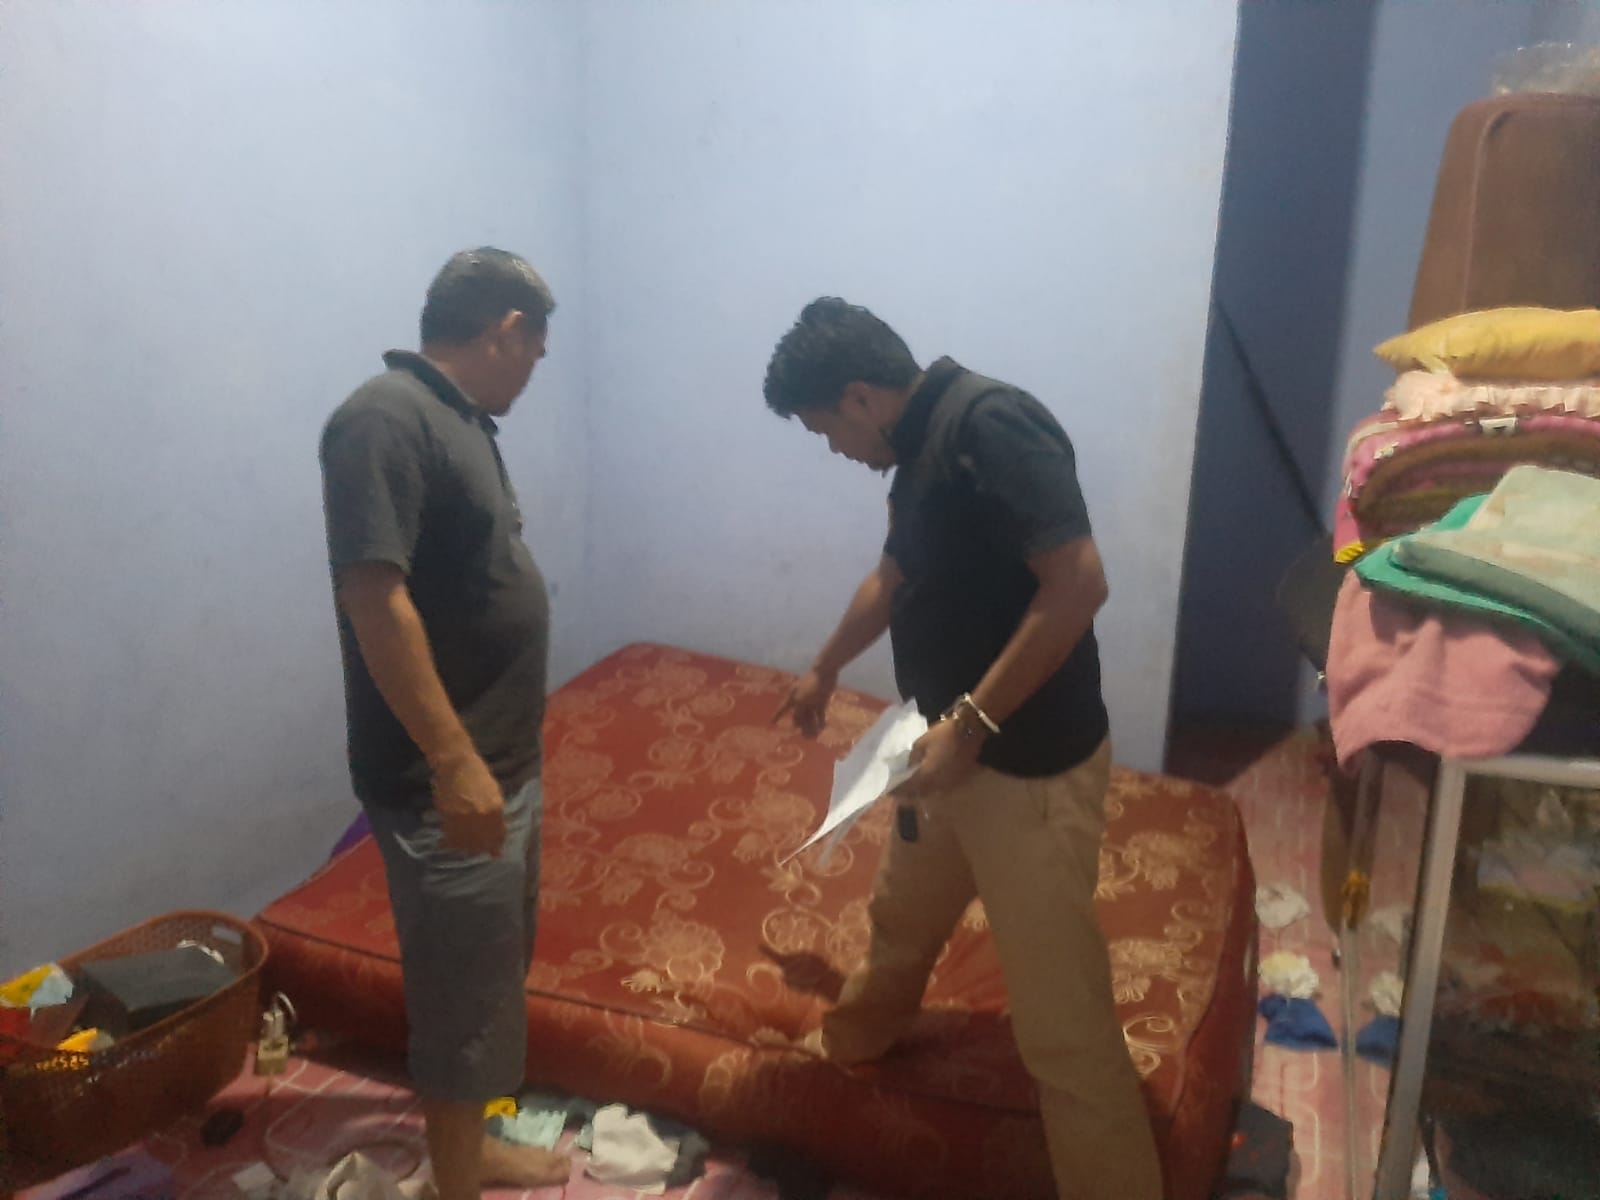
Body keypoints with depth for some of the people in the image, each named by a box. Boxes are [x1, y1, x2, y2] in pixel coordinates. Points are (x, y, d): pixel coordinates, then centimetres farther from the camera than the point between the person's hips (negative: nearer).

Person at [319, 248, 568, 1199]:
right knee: (463, 988, 4)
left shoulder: (460, 419, 12)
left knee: (493, 968, 22)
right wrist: (453, 760, -27)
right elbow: (374, 596, -26)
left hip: (506, 759, 10)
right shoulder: (385, 420, -19)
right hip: (445, 779, -10)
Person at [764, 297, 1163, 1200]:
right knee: (901, 921, 32)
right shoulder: (922, 444, 9)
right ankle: (858, 1043, 59)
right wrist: (826, 670, 39)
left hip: (1033, 769, -10)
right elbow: (896, 576, 26)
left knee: (1064, 1025, 0)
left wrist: (971, 720, -27)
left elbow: (1080, 583, -29)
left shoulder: (991, 425, -21)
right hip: (954, 756, 10)